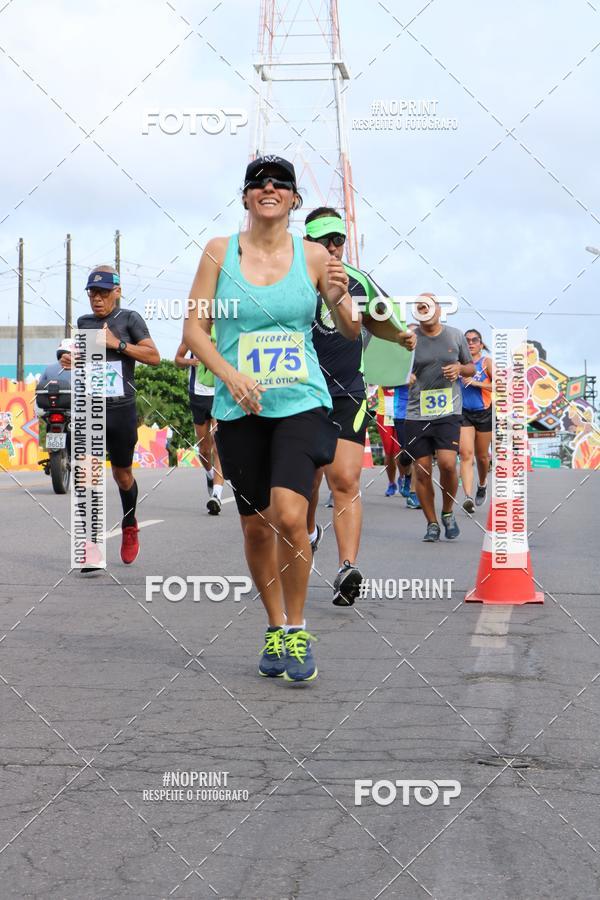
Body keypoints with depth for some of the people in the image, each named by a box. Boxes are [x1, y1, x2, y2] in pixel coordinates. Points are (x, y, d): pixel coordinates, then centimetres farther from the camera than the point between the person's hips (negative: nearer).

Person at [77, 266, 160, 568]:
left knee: (122, 474, 14)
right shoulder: (83, 322, 12)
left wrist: (117, 343, -15)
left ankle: (129, 526, 41)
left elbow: (154, 356, -7)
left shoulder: (129, 319, 0)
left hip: (122, 409, -2)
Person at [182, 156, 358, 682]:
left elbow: (352, 332, 10)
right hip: (240, 409, 1)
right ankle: (275, 629, 25)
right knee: (256, 525, 6)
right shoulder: (220, 252, 3)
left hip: (302, 403, -1)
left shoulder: (313, 256, 3)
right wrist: (231, 375, -13)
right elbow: (195, 330, 3)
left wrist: (341, 300, -12)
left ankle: (297, 631, -1)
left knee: (289, 516, -18)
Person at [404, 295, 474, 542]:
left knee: (447, 463, -17)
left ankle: (447, 513, 9)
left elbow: (471, 367, 20)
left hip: (448, 412, 0)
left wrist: (460, 368, -3)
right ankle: (432, 524, 17)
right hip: (417, 413, 0)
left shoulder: (455, 336, 8)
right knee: (422, 472, 1)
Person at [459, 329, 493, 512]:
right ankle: (468, 497, -24)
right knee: (466, 454, -15)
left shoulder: (487, 362, -6)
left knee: (481, 455, 13)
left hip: (484, 413, -1)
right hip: (464, 413, 1)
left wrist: (475, 383, -21)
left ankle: (482, 484, 43)